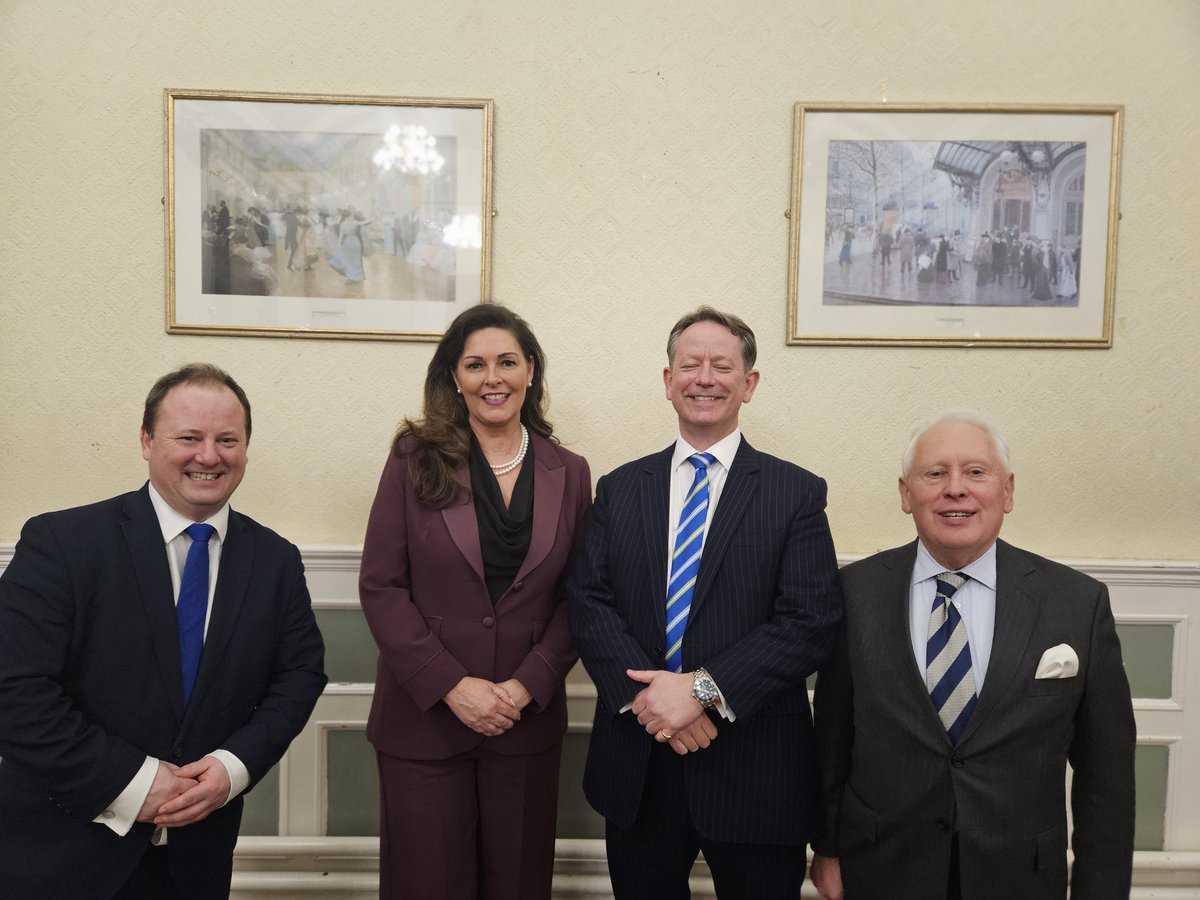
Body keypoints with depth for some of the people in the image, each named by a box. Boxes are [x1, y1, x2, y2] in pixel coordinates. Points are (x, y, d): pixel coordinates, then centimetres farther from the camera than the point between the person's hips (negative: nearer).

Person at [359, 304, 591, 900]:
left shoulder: (569, 473, 3)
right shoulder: (417, 458, -3)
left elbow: (575, 599, 4)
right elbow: (381, 586, -6)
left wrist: (527, 685, -8)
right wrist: (452, 686, -12)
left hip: (527, 725, 2)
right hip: (424, 719, -1)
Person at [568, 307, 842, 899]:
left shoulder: (797, 493, -2)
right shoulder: (619, 489, 7)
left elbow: (811, 623, -11)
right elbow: (587, 602, 0)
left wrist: (703, 689, -18)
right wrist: (645, 694, -15)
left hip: (753, 775, -2)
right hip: (636, 771, 2)